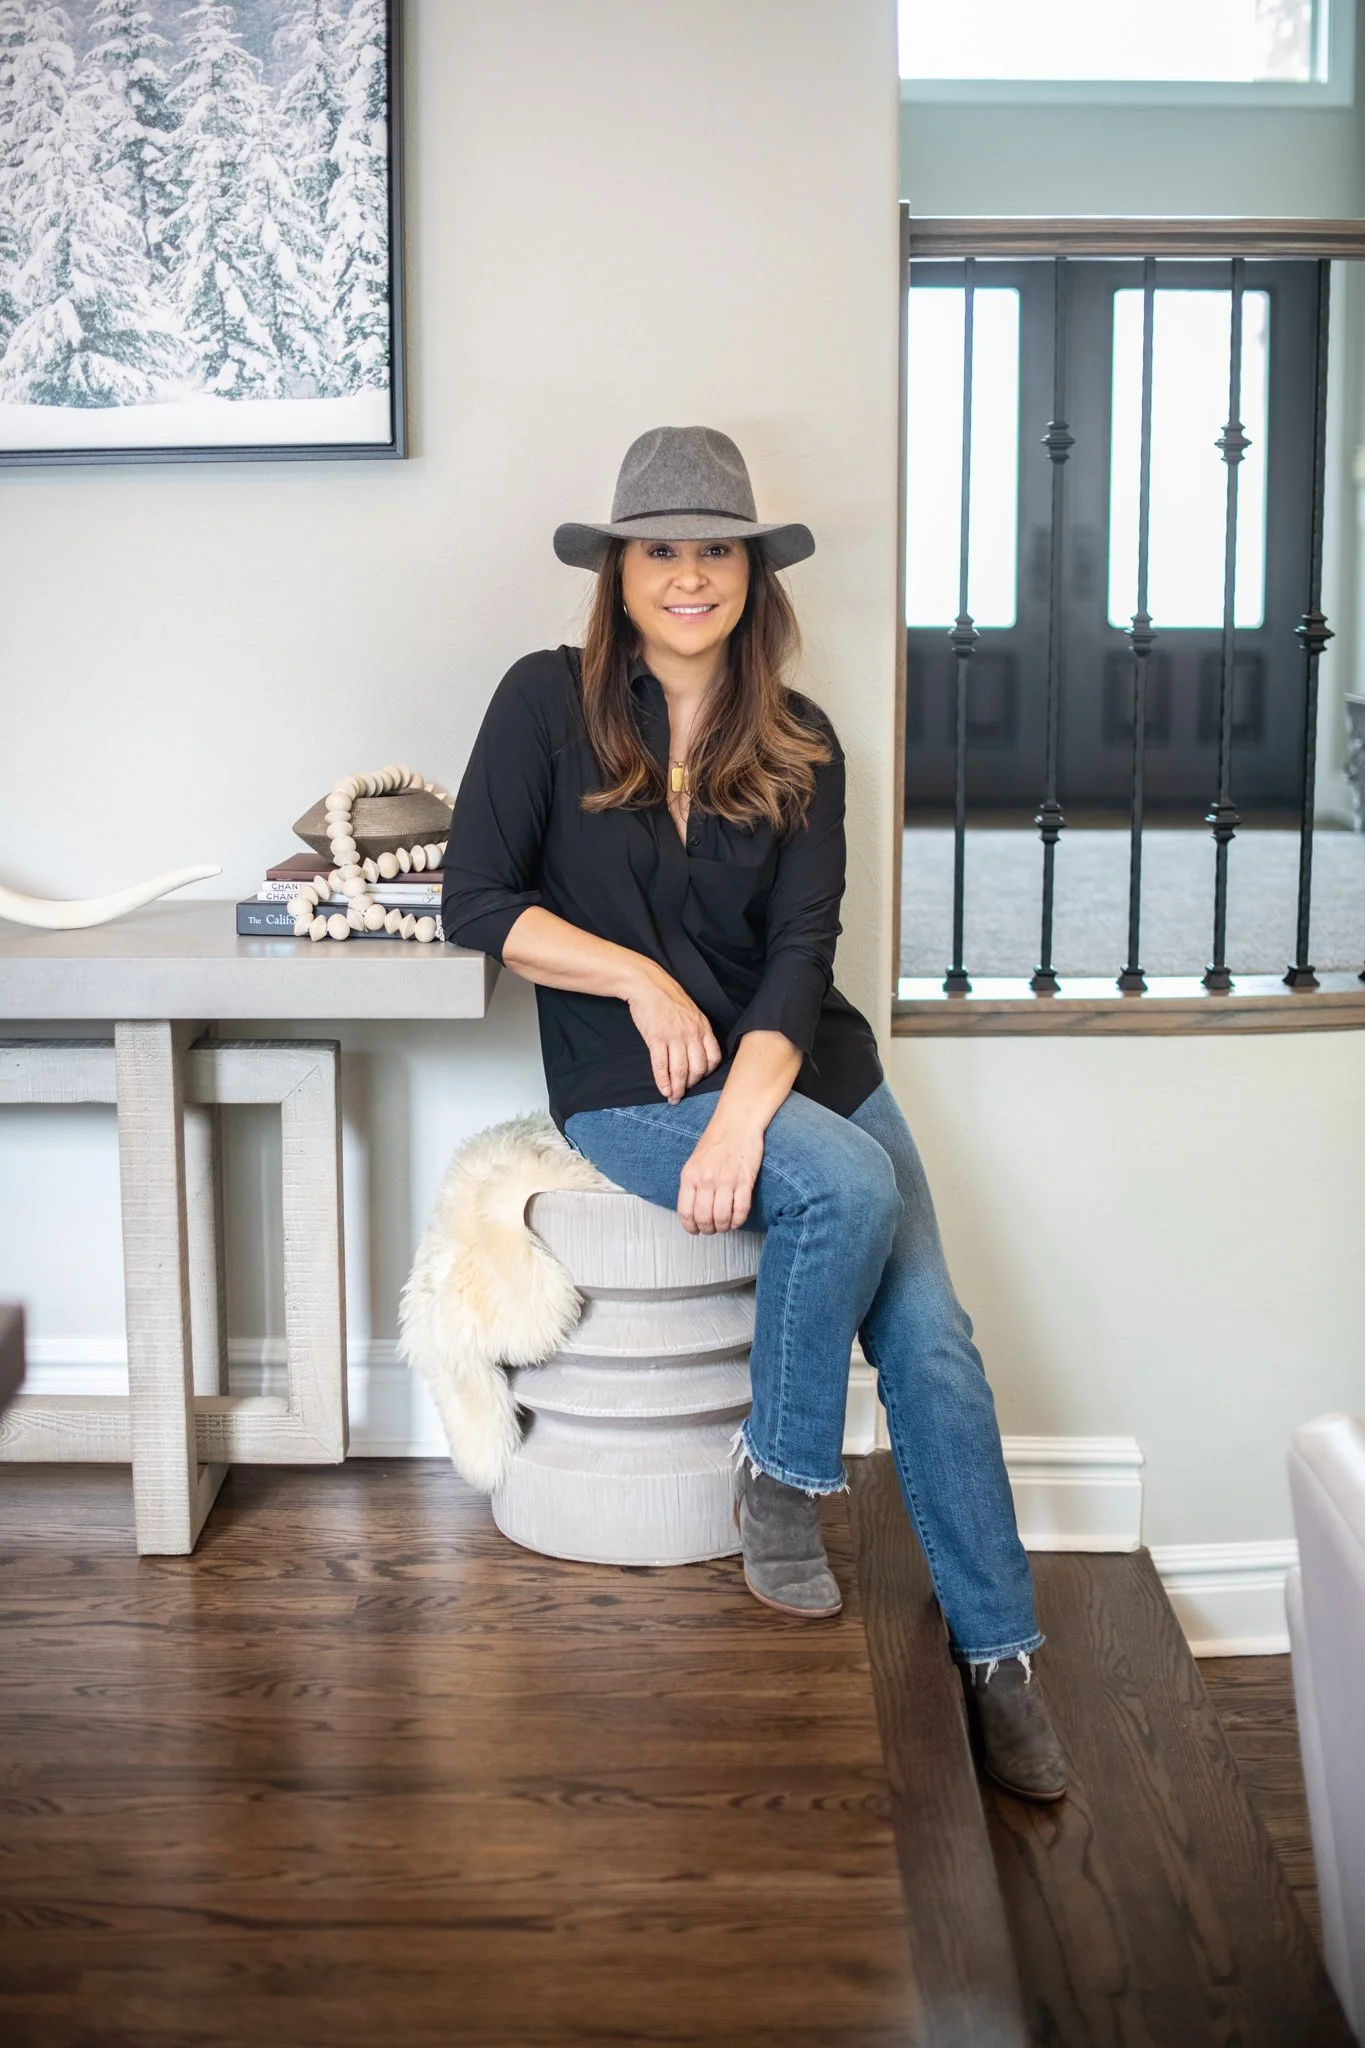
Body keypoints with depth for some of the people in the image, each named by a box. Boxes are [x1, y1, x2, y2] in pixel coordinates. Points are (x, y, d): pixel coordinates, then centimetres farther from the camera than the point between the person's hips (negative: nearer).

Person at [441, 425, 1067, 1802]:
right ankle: (782, 1473, -9)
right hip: (627, 1088, -3)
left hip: (800, 1065, 3)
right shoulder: (549, 701, -1)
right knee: (851, 1184, -31)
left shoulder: (799, 746, 5)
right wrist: (641, 978, -13)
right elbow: (476, 902, -4)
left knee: (933, 1344, -13)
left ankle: (998, 1653, 0)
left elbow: (801, 950, -5)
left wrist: (745, 1113, -20)